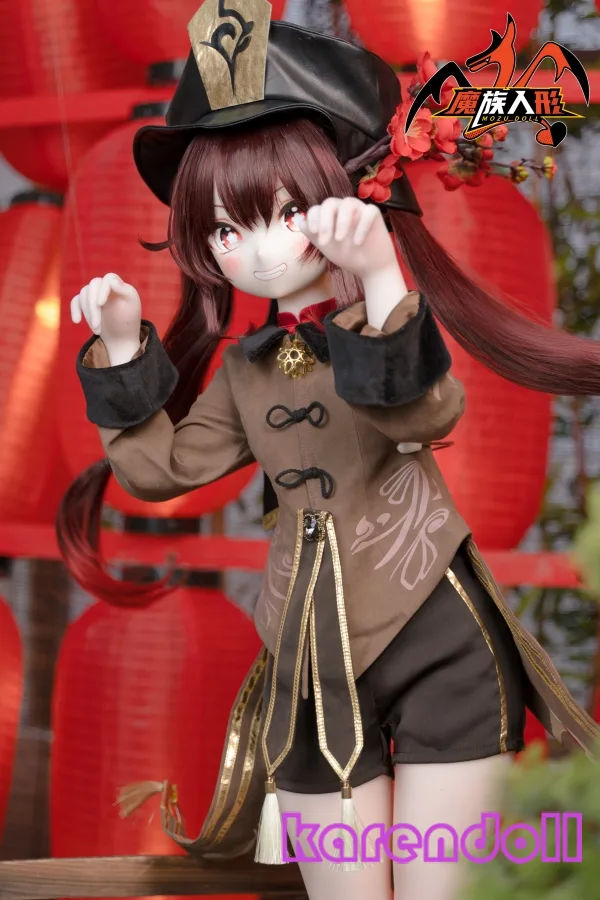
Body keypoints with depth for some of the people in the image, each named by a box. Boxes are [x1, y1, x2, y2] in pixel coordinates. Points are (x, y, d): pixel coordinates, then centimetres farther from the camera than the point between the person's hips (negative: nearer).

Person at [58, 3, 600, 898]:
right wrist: (122, 351, 8)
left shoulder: (391, 322, -5)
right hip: (314, 669, 5)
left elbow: (429, 414, -26)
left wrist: (381, 281, -40)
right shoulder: (243, 370, 11)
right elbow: (162, 465, 17)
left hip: (438, 639, -5)